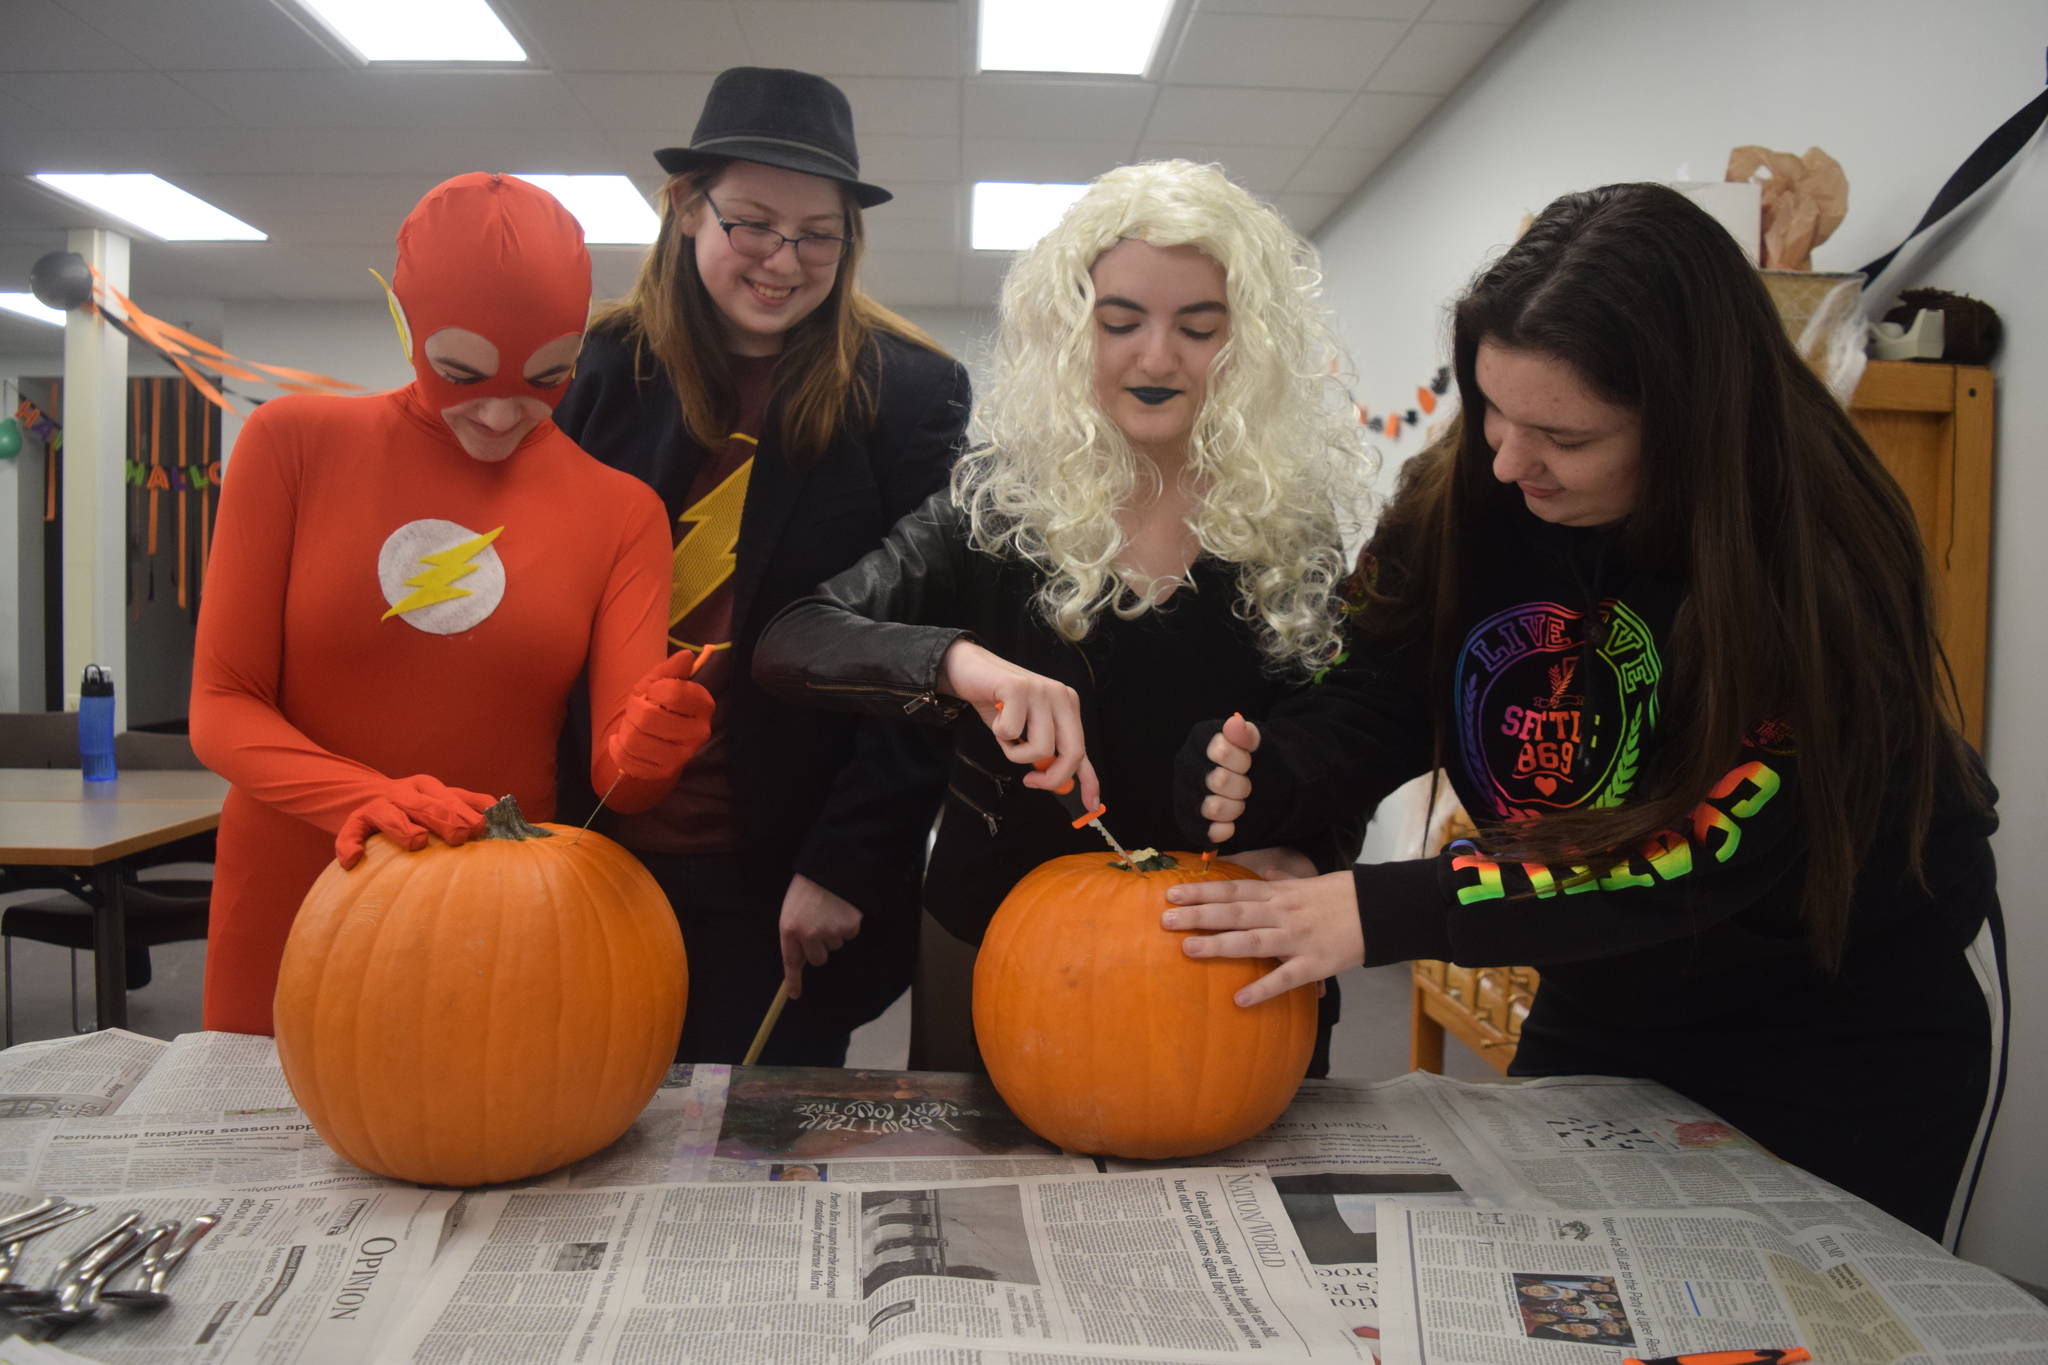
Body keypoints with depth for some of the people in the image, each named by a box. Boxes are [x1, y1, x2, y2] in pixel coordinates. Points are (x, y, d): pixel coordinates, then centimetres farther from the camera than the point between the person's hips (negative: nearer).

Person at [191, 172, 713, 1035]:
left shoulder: (620, 510, -1)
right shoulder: (296, 442, -2)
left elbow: (617, 769, -6)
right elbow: (222, 707, -5)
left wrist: (642, 752, -30)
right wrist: (363, 799, -23)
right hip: (289, 914, 0)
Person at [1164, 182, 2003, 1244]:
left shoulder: (1822, 561, -29)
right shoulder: (1461, 502, -16)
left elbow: (1708, 851, -34)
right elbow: (1375, 708, -11)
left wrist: (1386, 913, -41)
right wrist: (1251, 778, -33)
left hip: (1848, 1027, -4)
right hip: (1605, 1004, 5)